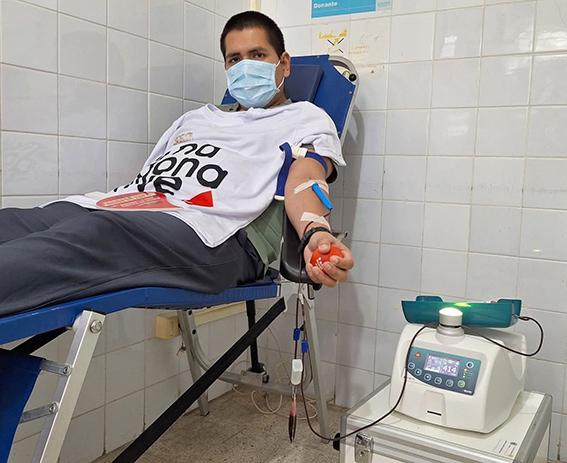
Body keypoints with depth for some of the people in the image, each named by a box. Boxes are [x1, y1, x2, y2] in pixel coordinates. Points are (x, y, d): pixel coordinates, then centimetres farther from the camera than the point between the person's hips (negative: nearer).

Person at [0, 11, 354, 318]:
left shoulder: (305, 119, 18)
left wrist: (316, 232, -27)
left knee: (93, 231, -37)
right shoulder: (196, 118, 37)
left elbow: (304, 178, -4)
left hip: (212, 233, -6)